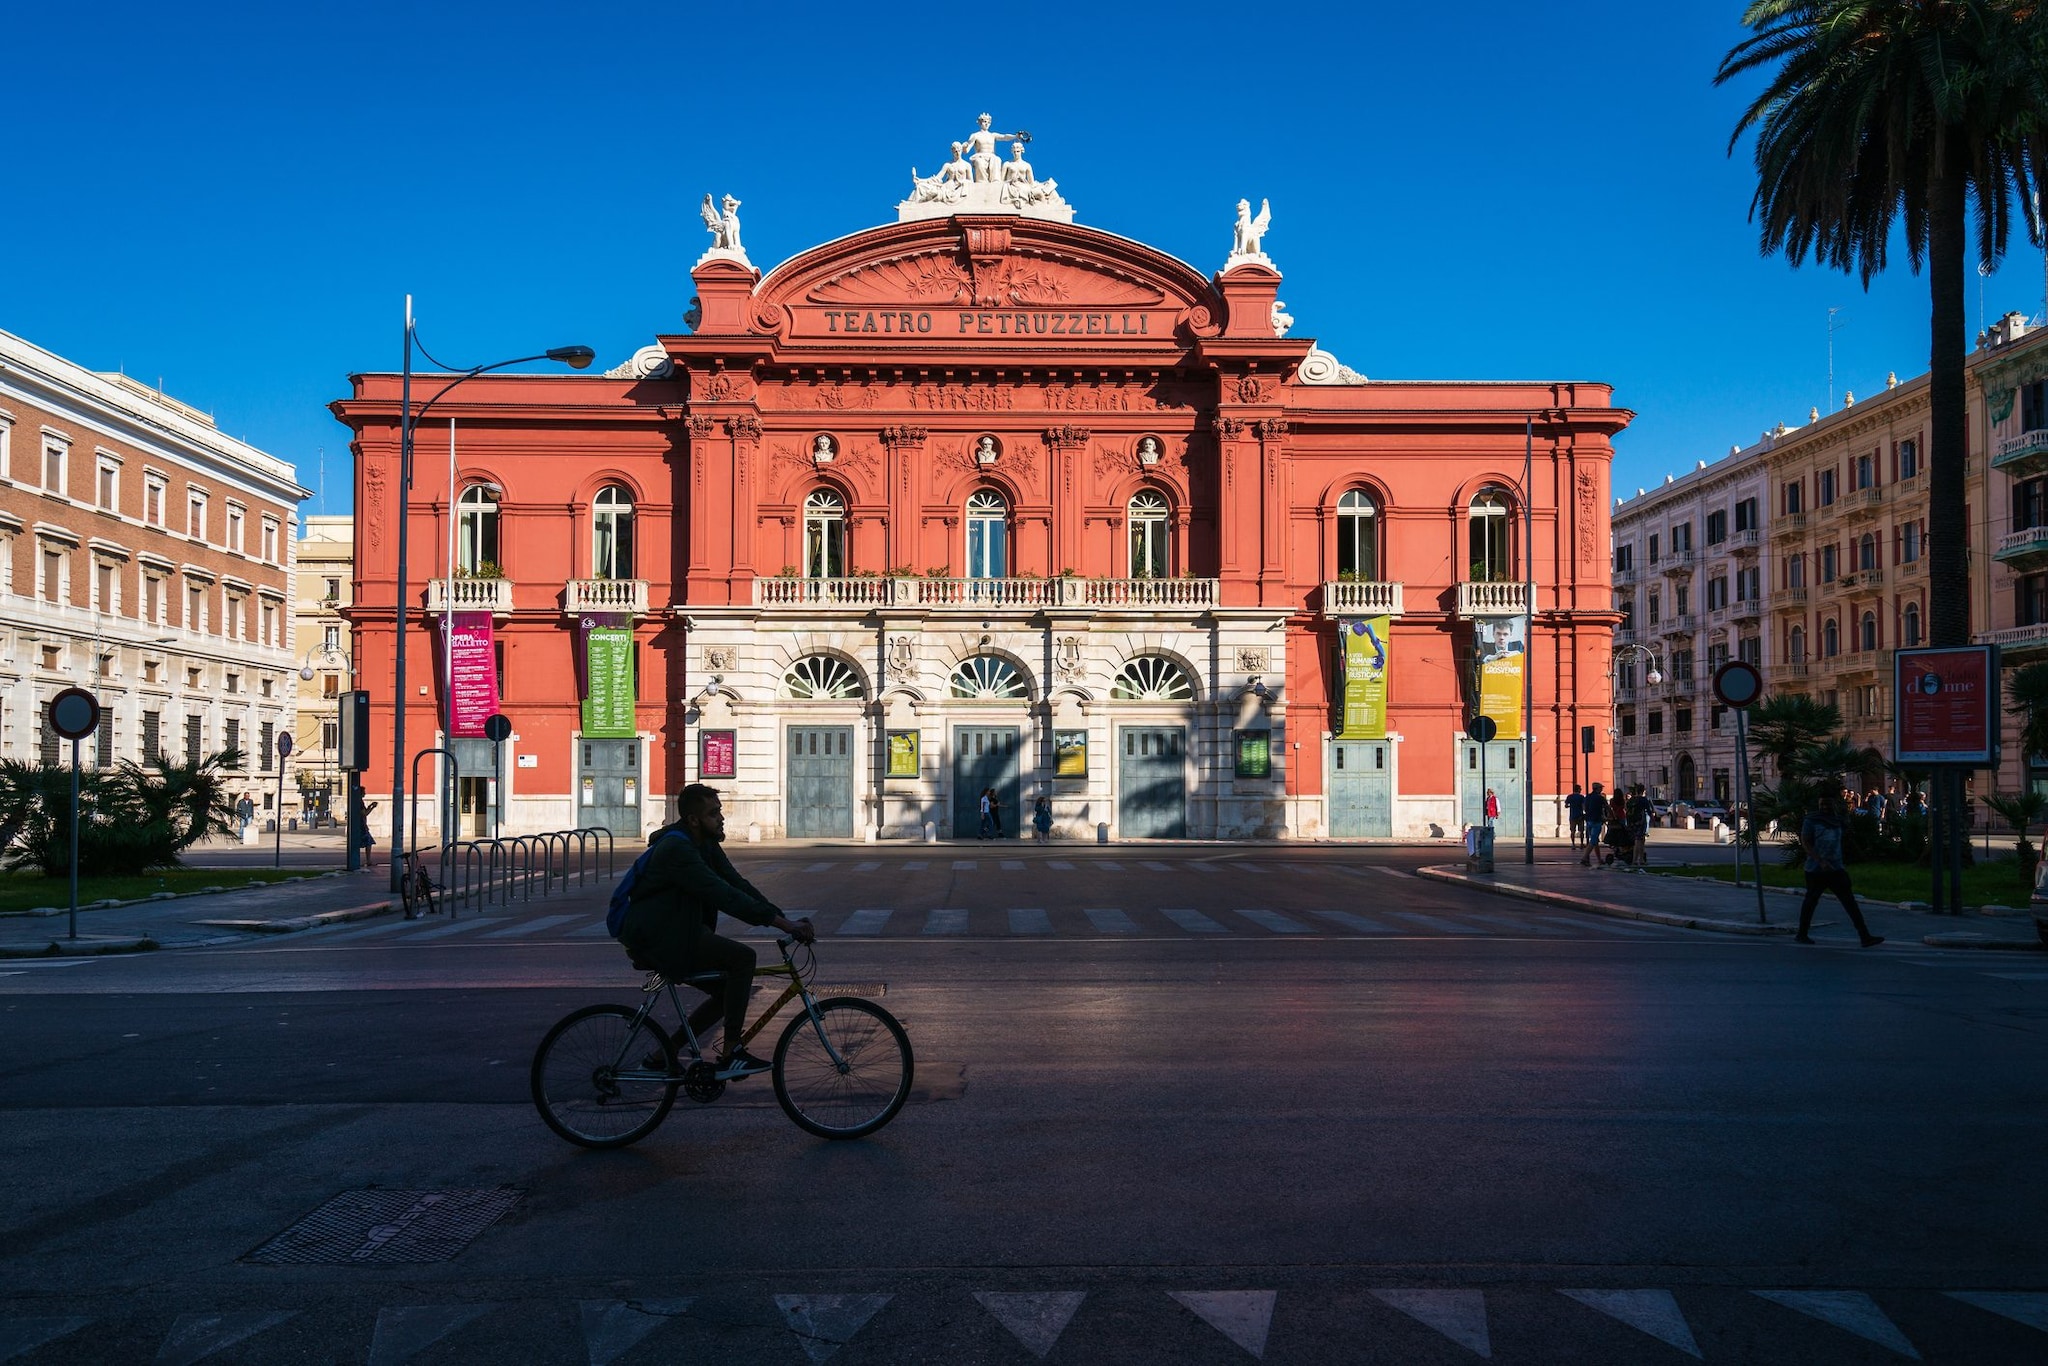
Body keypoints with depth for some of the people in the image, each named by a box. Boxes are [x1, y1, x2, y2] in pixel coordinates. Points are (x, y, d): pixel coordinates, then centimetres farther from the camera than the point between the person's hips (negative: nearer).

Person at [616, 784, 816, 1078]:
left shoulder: (705, 844, 8)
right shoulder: (676, 849, -22)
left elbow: (739, 885, 4)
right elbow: (725, 896, -30)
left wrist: (785, 920, -8)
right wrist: (782, 923, -31)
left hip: (674, 935, 10)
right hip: (657, 940, -10)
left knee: (727, 991, 11)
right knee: (743, 957, -20)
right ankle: (731, 1055, -15)